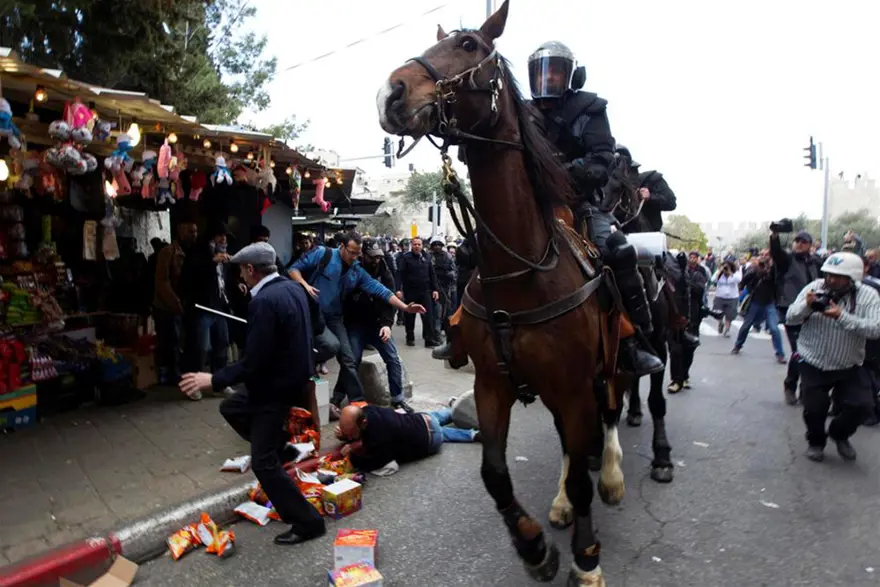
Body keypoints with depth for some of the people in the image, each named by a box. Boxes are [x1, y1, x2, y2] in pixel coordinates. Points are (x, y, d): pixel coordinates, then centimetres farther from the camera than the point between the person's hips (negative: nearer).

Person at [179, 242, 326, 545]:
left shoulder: (263, 301, -26)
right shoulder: (293, 288, 2)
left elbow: (254, 362, -26)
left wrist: (213, 379, -15)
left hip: (278, 386, -9)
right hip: (293, 375, 10)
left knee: (264, 463, 1)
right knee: (231, 408, 26)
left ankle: (307, 521, 11)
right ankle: (278, 446, 33)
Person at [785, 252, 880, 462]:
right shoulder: (814, 287, -9)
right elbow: (790, 318, -11)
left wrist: (842, 316, -35)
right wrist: (807, 306, -31)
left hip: (850, 367, 1)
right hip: (813, 364, 0)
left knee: (862, 406, -7)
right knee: (813, 408, 0)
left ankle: (839, 434, 26)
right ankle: (816, 441, 31)